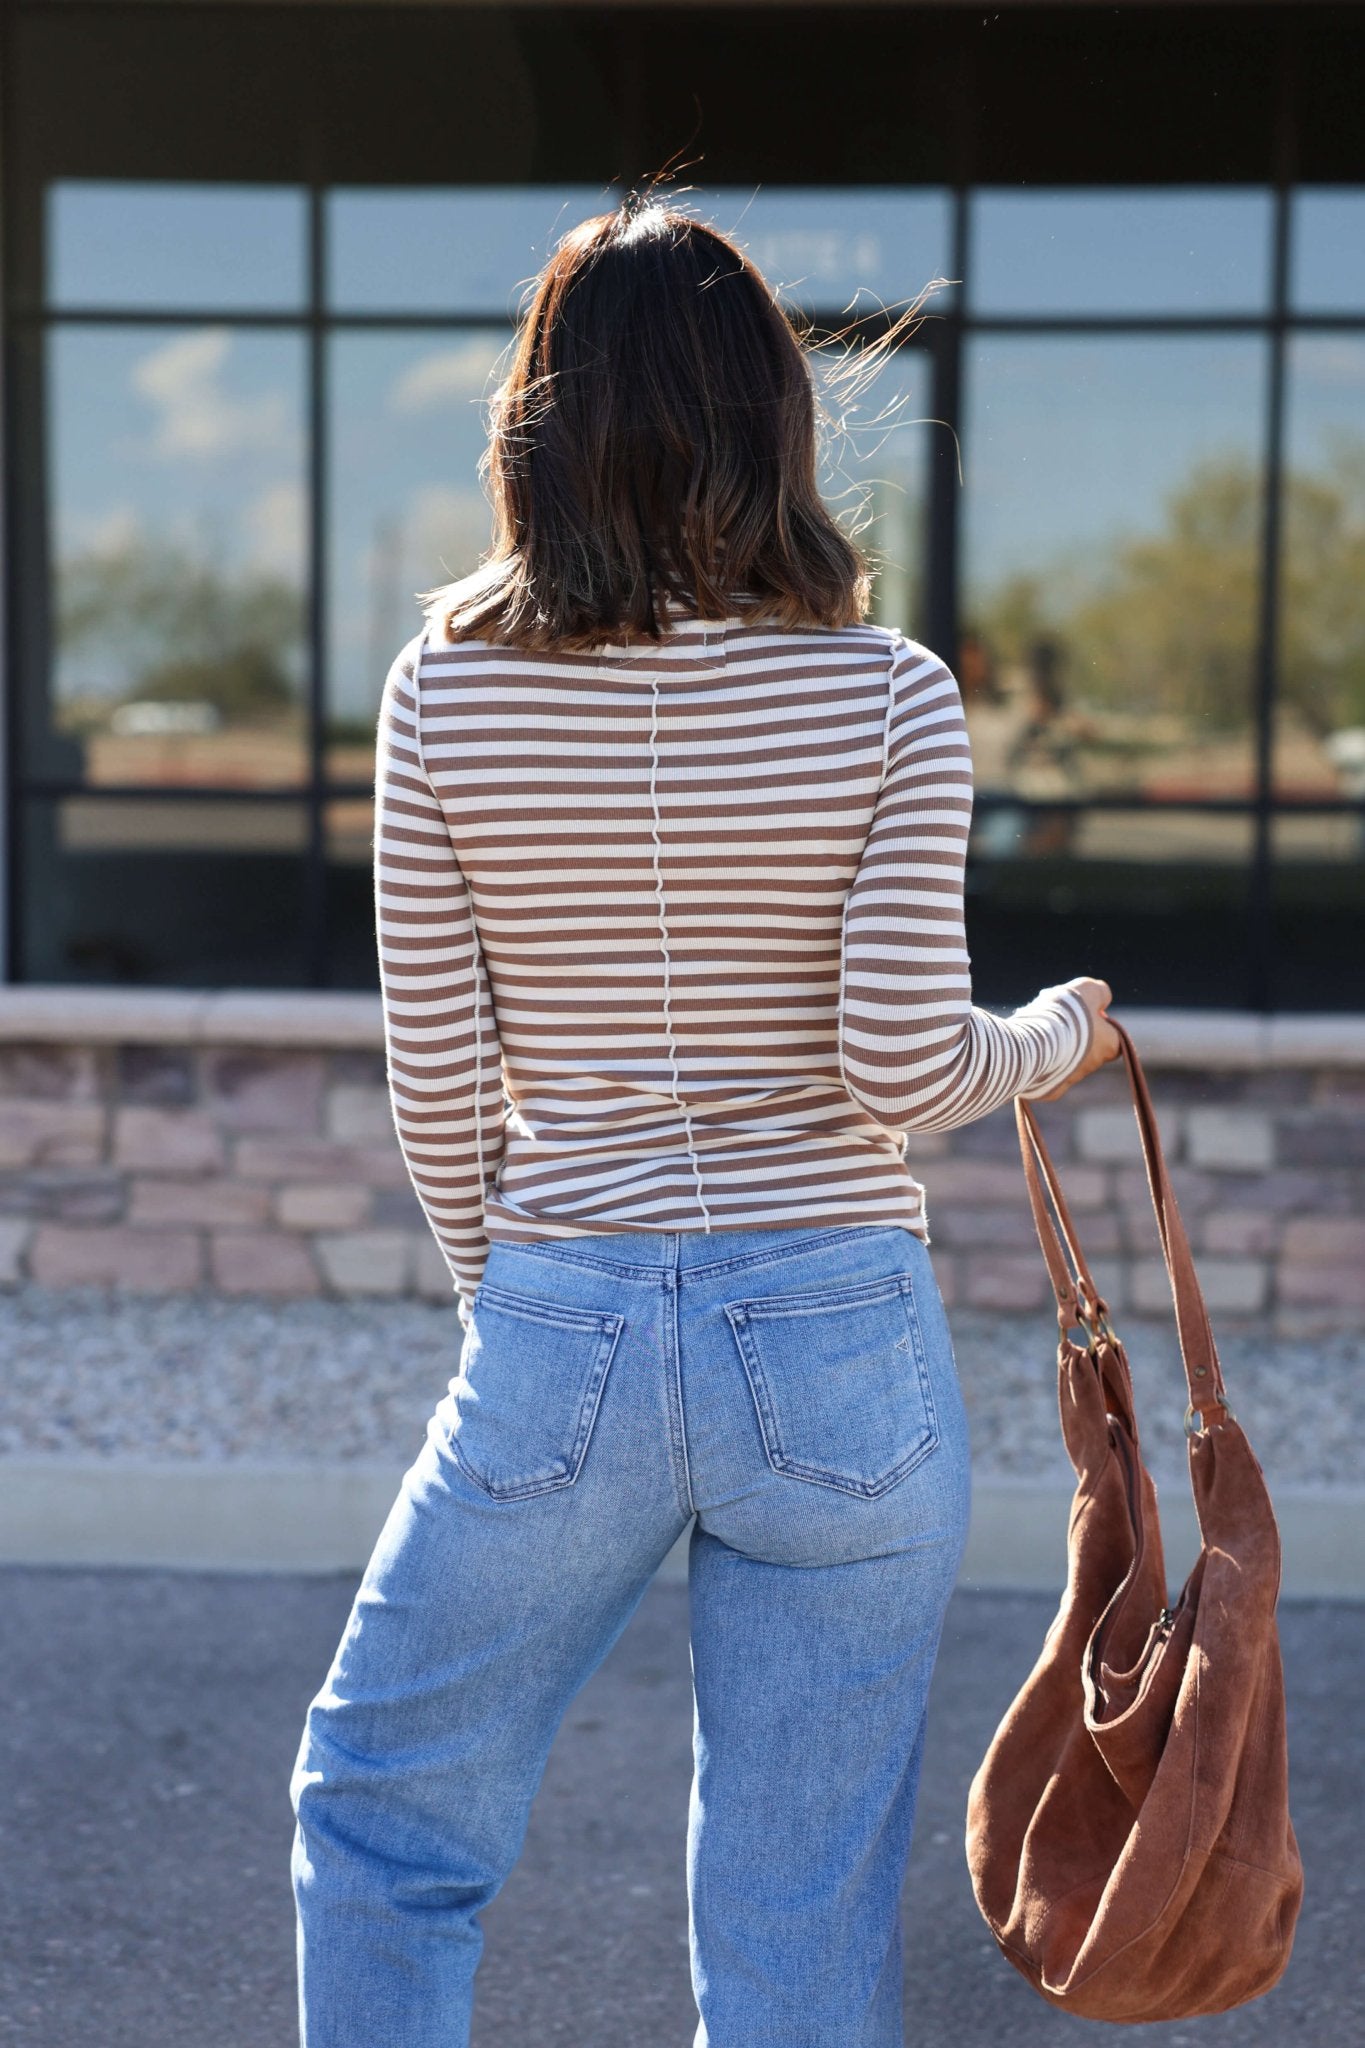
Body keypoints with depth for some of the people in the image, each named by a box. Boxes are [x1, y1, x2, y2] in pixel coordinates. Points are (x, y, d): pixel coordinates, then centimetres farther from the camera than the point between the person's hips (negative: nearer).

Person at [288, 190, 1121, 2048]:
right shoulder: (890, 696, -6)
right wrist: (1058, 1040, 11)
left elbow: (436, 1087, 0)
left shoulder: (448, 691, -4)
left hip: (556, 1348, 0)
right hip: (841, 1355, 0)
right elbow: (905, 1065, -10)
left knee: (381, 1826, 22)